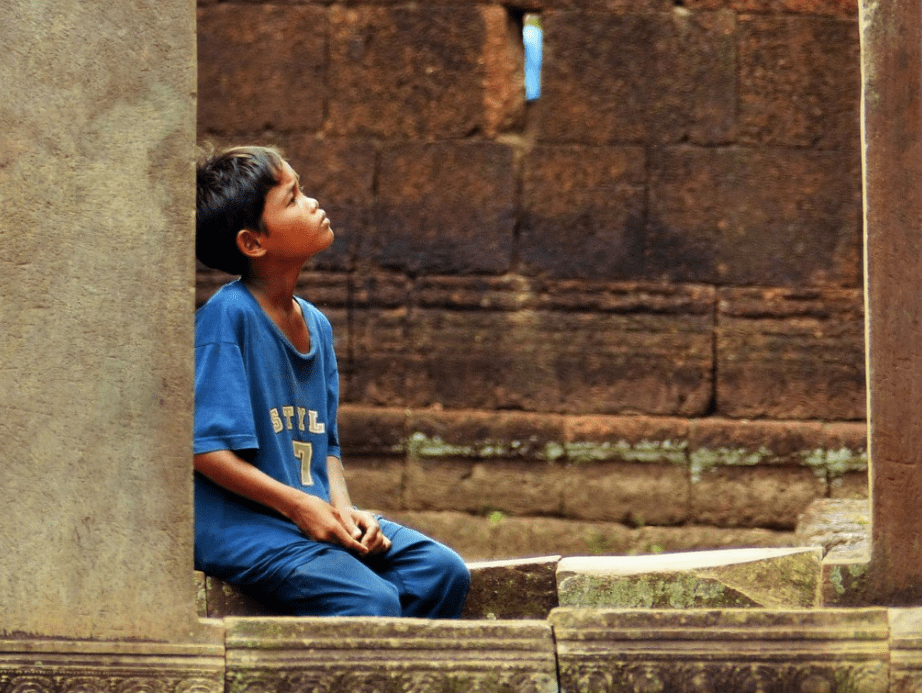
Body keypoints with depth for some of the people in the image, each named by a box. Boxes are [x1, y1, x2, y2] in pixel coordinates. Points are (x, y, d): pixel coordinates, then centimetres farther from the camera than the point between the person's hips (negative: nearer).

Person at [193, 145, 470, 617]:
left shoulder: (316, 325, 12)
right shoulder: (226, 316, -13)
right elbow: (207, 447, -17)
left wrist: (344, 510, -3)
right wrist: (299, 505, -18)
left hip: (313, 518, 8)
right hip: (237, 525, -8)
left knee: (443, 571, -5)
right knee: (371, 601, -26)